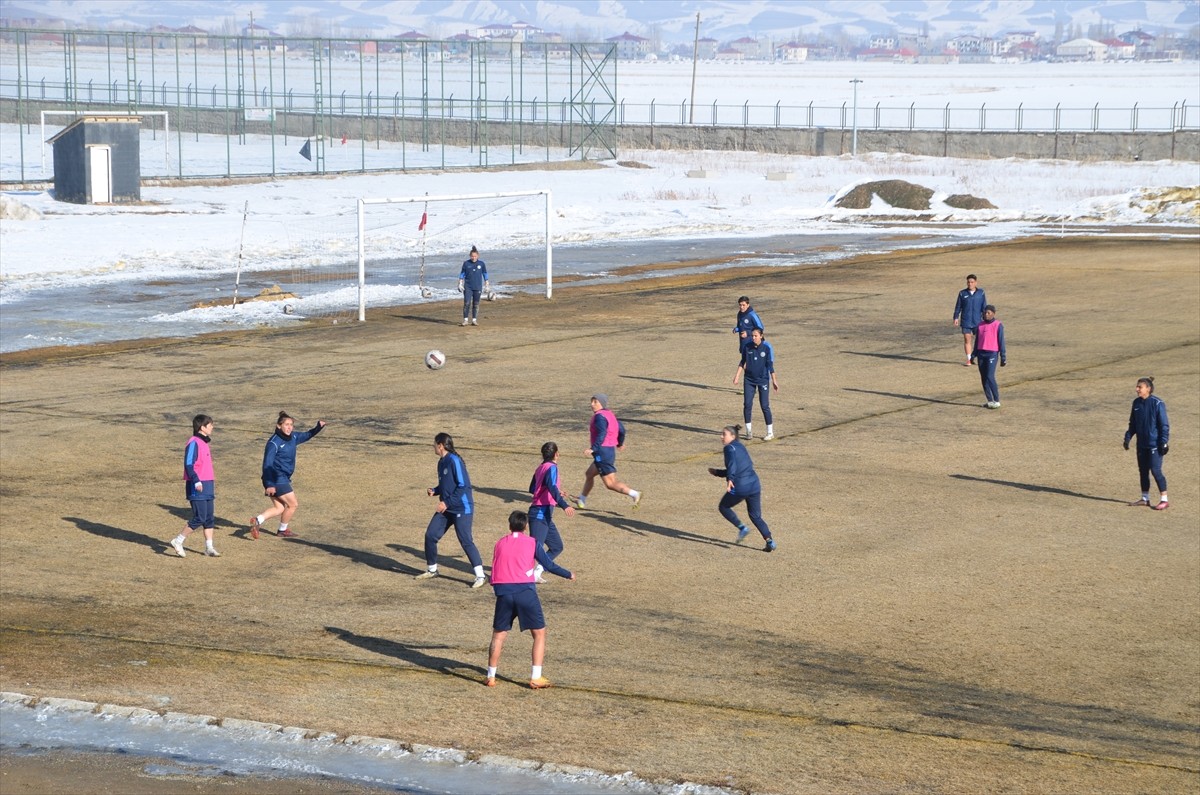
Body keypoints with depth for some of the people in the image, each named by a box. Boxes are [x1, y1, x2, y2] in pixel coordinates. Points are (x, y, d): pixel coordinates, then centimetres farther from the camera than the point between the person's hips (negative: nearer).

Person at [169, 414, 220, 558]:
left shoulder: (204, 443, 17)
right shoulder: (194, 443, -11)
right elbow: (188, 465, -19)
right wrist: (196, 481, -30)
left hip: (207, 486, 9)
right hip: (197, 487, -9)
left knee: (209, 518, 7)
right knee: (199, 518, -10)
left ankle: (209, 547, 10)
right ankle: (177, 541, 0)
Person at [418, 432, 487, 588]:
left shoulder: (454, 461, -17)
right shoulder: (442, 462, 10)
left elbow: (463, 486, -20)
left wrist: (447, 502, -19)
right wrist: (434, 491, 1)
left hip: (461, 508, -9)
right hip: (446, 508, 9)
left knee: (466, 541, -12)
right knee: (430, 535, 6)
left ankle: (480, 576, -7)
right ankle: (431, 570, 24)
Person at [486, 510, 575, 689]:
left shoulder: (500, 543, 16)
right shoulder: (532, 542, 7)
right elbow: (549, 565, 6)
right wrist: (568, 575, 20)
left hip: (503, 593, 3)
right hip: (526, 592, -2)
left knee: (498, 634, 15)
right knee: (539, 633, 9)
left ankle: (491, 676, 11)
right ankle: (536, 677, 1)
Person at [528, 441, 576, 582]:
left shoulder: (541, 467, 16)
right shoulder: (551, 467, -9)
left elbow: (532, 489, 27)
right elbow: (552, 488, -25)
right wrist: (564, 505, -37)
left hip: (544, 514, 9)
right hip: (541, 513, -9)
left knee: (557, 547, 15)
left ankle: (536, 573, 11)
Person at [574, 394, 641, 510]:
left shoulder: (599, 416, -14)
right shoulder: (610, 415, 13)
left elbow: (602, 434, -28)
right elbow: (621, 430, 19)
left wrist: (594, 448, -35)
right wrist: (620, 443, 36)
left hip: (602, 452, -10)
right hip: (611, 450, 10)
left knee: (610, 483, -10)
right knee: (589, 474, 23)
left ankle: (634, 494, -21)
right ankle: (582, 501, 34)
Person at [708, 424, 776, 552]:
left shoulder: (729, 448, -3)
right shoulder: (741, 447, 22)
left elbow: (732, 462, -24)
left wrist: (729, 479, -37)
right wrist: (717, 472, 34)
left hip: (740, 487, -7)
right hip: (754, 484, 7)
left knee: (723, 507, 17)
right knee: (756, 516, 16)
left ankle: (742, 528, 2)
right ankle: (769, 541, 2)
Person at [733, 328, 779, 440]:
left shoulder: (767, 347, -10)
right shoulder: (748, 346, -3)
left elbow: (770, 365, -6)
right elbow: (742, 362, 8)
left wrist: (774, 380, -5)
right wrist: (737, 375, 4)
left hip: (763, 380, -3)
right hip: (749, 380, 3)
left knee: (765, 406, -2)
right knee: (747, 404, -1)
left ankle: (770, 433, 9)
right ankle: (749, 431, 14)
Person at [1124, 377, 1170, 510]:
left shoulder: (1157, 403, -12)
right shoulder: (1136, 403, 7)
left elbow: (1164, 425, -10)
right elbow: (1133, 424, 17)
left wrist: (1164, 442, -14)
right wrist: (1128, 437, 8)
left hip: (1154, 444, -7)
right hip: (1141, 444, 7)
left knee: (1156, 470, -8)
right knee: (1143, 471, 12)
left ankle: (1164, 499, 0)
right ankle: (1145, 498, 23)